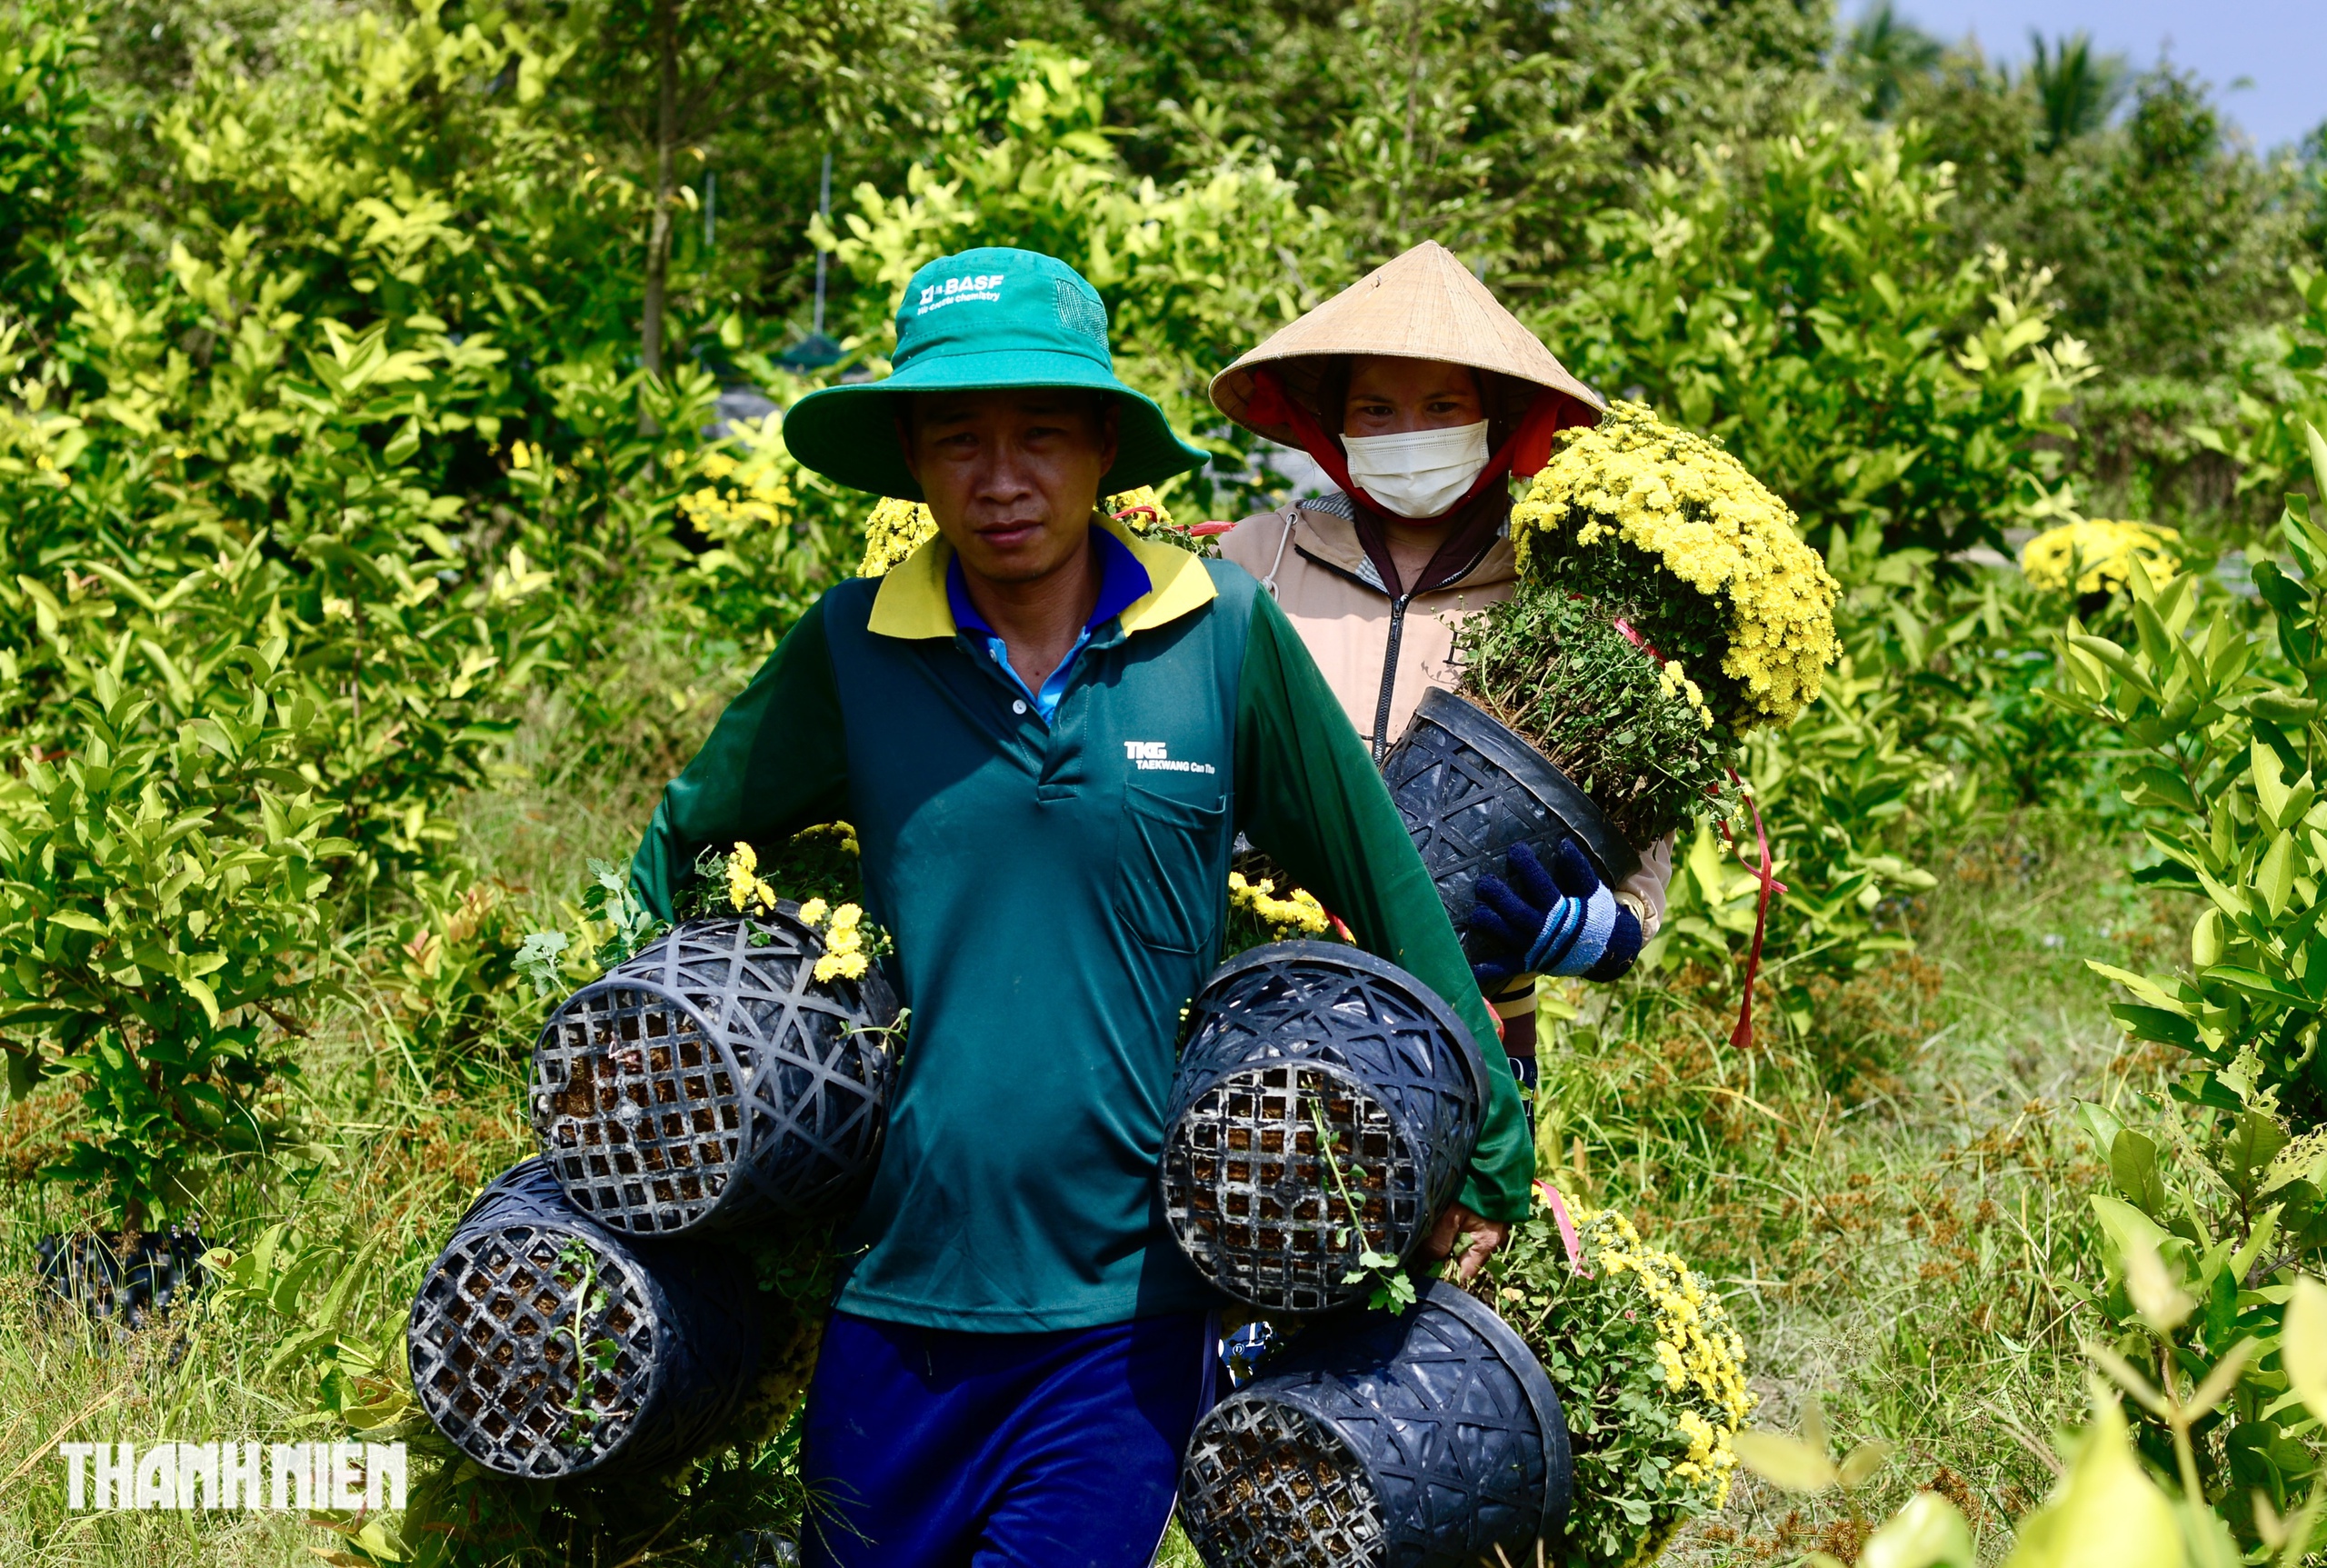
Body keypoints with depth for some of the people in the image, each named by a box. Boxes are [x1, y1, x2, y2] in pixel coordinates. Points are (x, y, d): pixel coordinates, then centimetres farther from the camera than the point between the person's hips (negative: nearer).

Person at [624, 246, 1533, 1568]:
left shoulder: (1228, 636, -6)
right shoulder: (850, 650, -3)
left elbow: (1384, 888, 1)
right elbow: (682, 853, 11)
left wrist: (1486, 1154, 5)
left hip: (1128, 1304, -2)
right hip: (897, 1293, 2)